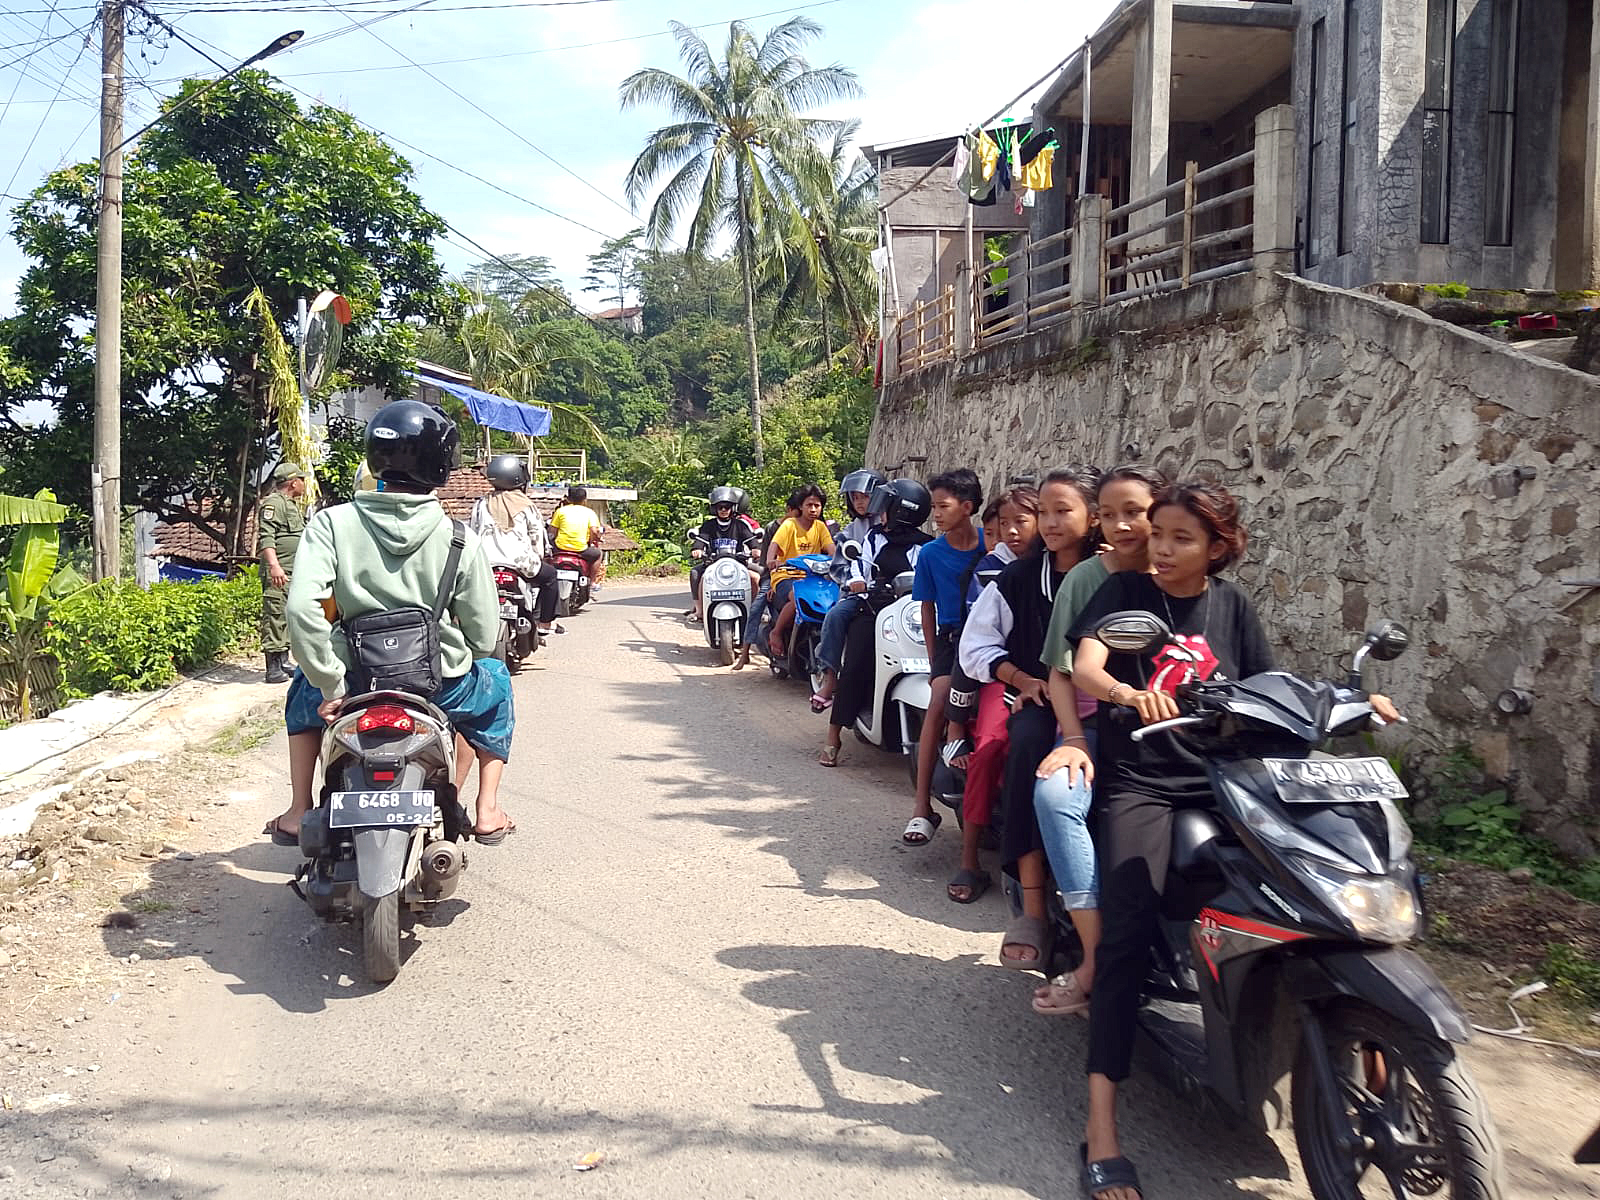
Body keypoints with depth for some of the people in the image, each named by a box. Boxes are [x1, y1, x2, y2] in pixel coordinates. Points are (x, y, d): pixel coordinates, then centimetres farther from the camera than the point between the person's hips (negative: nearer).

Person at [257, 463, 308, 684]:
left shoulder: (293, 505, 23)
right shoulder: (273, 503, -9)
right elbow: (266, 537, -20)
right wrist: (274, 566, -31)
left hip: (294, 574, 11)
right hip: (278, 573, -11)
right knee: (275, 617, -10)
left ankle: (284, 663, 24)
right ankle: (273, 669, -11)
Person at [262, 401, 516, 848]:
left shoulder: (332, 523, -9)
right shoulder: (461, 540, -9)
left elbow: (302, 608, -19)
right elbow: (483, 634, -5)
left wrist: (329, 686, -9)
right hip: (441, 687, -1)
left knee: (304, 690, 36)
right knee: (496, 685, 33)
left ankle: (299, 811, 33)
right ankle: (487, 811, 26)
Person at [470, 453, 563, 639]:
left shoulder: (481, 504, 11)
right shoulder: (526, 505, 3)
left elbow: (474, 534, 13)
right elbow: (537, 536, 6)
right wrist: (538, 557, 22)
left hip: (486, 564, 3)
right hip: (520, 563, -3)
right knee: (549, 574, 22)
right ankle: (546, 624, 22)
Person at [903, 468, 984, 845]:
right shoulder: (931, 553, 5)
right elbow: (927, 608, 10)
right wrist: (933, 661, 4)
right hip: (952, 637, 1)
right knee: (939, 702, -22)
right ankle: (922, 807, -22)